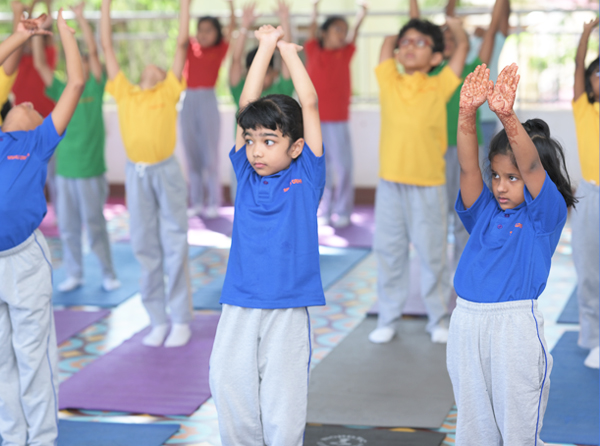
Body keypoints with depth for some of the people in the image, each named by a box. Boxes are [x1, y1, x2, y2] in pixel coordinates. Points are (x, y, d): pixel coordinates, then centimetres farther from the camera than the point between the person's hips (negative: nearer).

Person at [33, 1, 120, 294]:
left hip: (91, 170, -4)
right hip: (64, 170, 4)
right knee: (67, 226, 9)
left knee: (95, 225, 2)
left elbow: (93, 51, -10)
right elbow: (39, 63, 2)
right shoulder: (61, 92, 7)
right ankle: (74, 274, 21)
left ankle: (108, 275, 14)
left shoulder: (95, 89, -2)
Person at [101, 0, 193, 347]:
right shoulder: (124, 93, 11)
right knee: (145, 248, 7)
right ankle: (158, 321, 17)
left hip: (166, 171, -3)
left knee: (174, 246, 2)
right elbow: (107, 47, 15)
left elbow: (182, 44, 5)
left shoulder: (169, 92, 5)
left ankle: (181, 321, 9)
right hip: (136, 173, 3)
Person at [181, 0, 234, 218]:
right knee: (192, 154, 6)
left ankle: (213, 202, 6)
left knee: (210, 154, 1)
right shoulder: (192, 49, 10)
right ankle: (197, 202, 11)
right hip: (189, 101, 4)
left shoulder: (220, 50, 3)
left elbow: (232, 25, -4)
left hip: (208, 100, -3)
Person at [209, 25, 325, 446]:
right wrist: (266, 46, 8)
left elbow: (309, 103, 0)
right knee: (230, 388, -1)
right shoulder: (246, 174, 8)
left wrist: (289, 49, 9)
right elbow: (247, 105, 6)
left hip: (289, 308, -2)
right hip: (239, 306, 3)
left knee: (284, 408, -2)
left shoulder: (306, 176, 2)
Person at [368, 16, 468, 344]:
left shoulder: (439, 88, 0)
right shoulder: (389, 83, 4)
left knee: (432, 255, 6)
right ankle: (388, 319, 17)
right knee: (388, 253, 7)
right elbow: (388, 42, 12)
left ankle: (439, 319, 18)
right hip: (390, 185, 2)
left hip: (428, 187, -2)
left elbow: (463, 45, 6)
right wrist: (396, 39, 28)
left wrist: (452, 22, 20)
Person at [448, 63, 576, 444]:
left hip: (516, 325, -5)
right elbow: (468, 166, -4)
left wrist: (507, 115, -34)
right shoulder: (484, 212, 10)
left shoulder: (546, 215, -2)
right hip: (467, 323, 5)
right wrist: (468, 113, -22)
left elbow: (532, 166, -18)